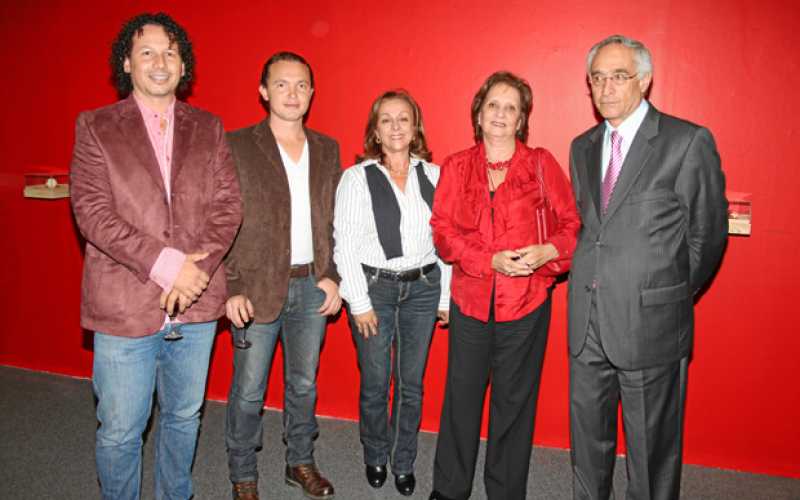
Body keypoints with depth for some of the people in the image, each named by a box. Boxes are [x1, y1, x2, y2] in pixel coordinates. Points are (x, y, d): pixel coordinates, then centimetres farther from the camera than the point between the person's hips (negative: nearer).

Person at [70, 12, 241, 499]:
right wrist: (165, 263, -18)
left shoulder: (208, 128, 8)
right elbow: (92, 211, -8)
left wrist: (196, 267, -13)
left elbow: (228, 205, 1)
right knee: (120, 432, 9)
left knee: (184, 418, 18)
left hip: (196, 305, 3)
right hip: (125, 307, -2)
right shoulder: (96, 127, 1)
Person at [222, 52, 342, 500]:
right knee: (248, 391, 8)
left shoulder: (327, 150, 8)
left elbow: (336, 220, 10)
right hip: (256, 288, -3)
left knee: (304, 384, 17)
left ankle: (301, 462, 36)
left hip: (312, 285, 4)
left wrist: (332, 276, 1)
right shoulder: (237, 147, -6)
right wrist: (232, 288, -12)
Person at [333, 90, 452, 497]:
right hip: (374, 286, -2)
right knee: (375, 383, 9)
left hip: (423, 287, 2)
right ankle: (375, 458, 33)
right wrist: (359, 302, -7)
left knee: (411, 382, 11)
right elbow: (345, 244, -5)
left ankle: (404, 462, 31)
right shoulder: (356, 177, -3)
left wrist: (445, 295, 2)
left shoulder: (433, 176, 3)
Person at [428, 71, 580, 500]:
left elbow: (570, 223, 3)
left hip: (526, 302, -1)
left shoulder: (541, 164, 1)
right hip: (470, 300, 2)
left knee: (514, 402, 9)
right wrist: (491, 260, -14)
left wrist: (549, 251, -18)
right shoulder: (455, 167, 6)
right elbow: (443, 230, -1)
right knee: (461, 396, 10)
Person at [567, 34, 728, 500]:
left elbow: (708, 234, -4)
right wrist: (592, 280, 8)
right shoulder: (583, 147, 10)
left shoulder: (689, 141, -8)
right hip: (586, 322, 6)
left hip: (650, 322, -5)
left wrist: (674, 297, 2)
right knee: (588, 436, 19)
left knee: (652, 443, 11)